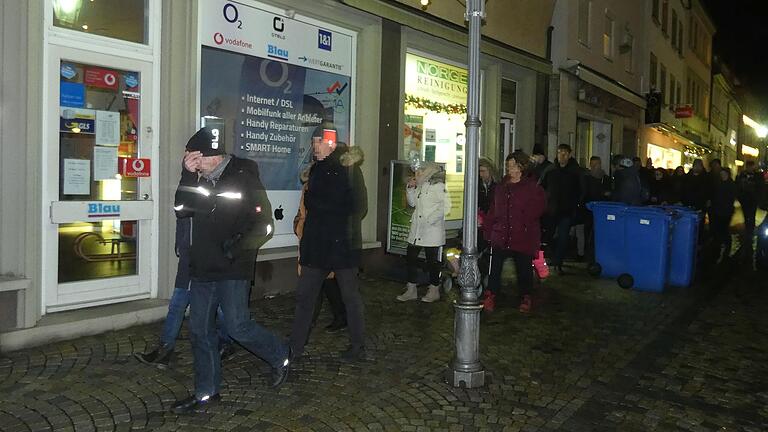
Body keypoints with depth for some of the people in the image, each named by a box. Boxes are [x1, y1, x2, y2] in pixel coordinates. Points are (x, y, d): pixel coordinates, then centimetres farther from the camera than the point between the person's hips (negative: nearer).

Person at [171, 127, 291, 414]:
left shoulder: (244, 178, -8)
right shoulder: (200, 178, 9)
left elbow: (263, 224, -10)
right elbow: (181, 209, -2)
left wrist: (236, 247, -16)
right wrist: (188, 175, -10)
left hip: (232, 270, -6)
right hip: (203, 267, 6)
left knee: (237, 327, -6)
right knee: (199, 329, 9)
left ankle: (280, 356, 20)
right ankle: (206, 392, 23)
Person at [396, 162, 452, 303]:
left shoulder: (438, 186, -11)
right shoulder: (420, 187, 13)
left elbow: (447, 206, -19)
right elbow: (412, 203, 21)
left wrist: (431, 219, -20)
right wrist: (410, 188, 6)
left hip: (432, 231, -8)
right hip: (417, 229, 8)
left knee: (432, 261, 3)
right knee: (410, 258, 9)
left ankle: (434, 291, 18)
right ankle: (411, 290, 21)